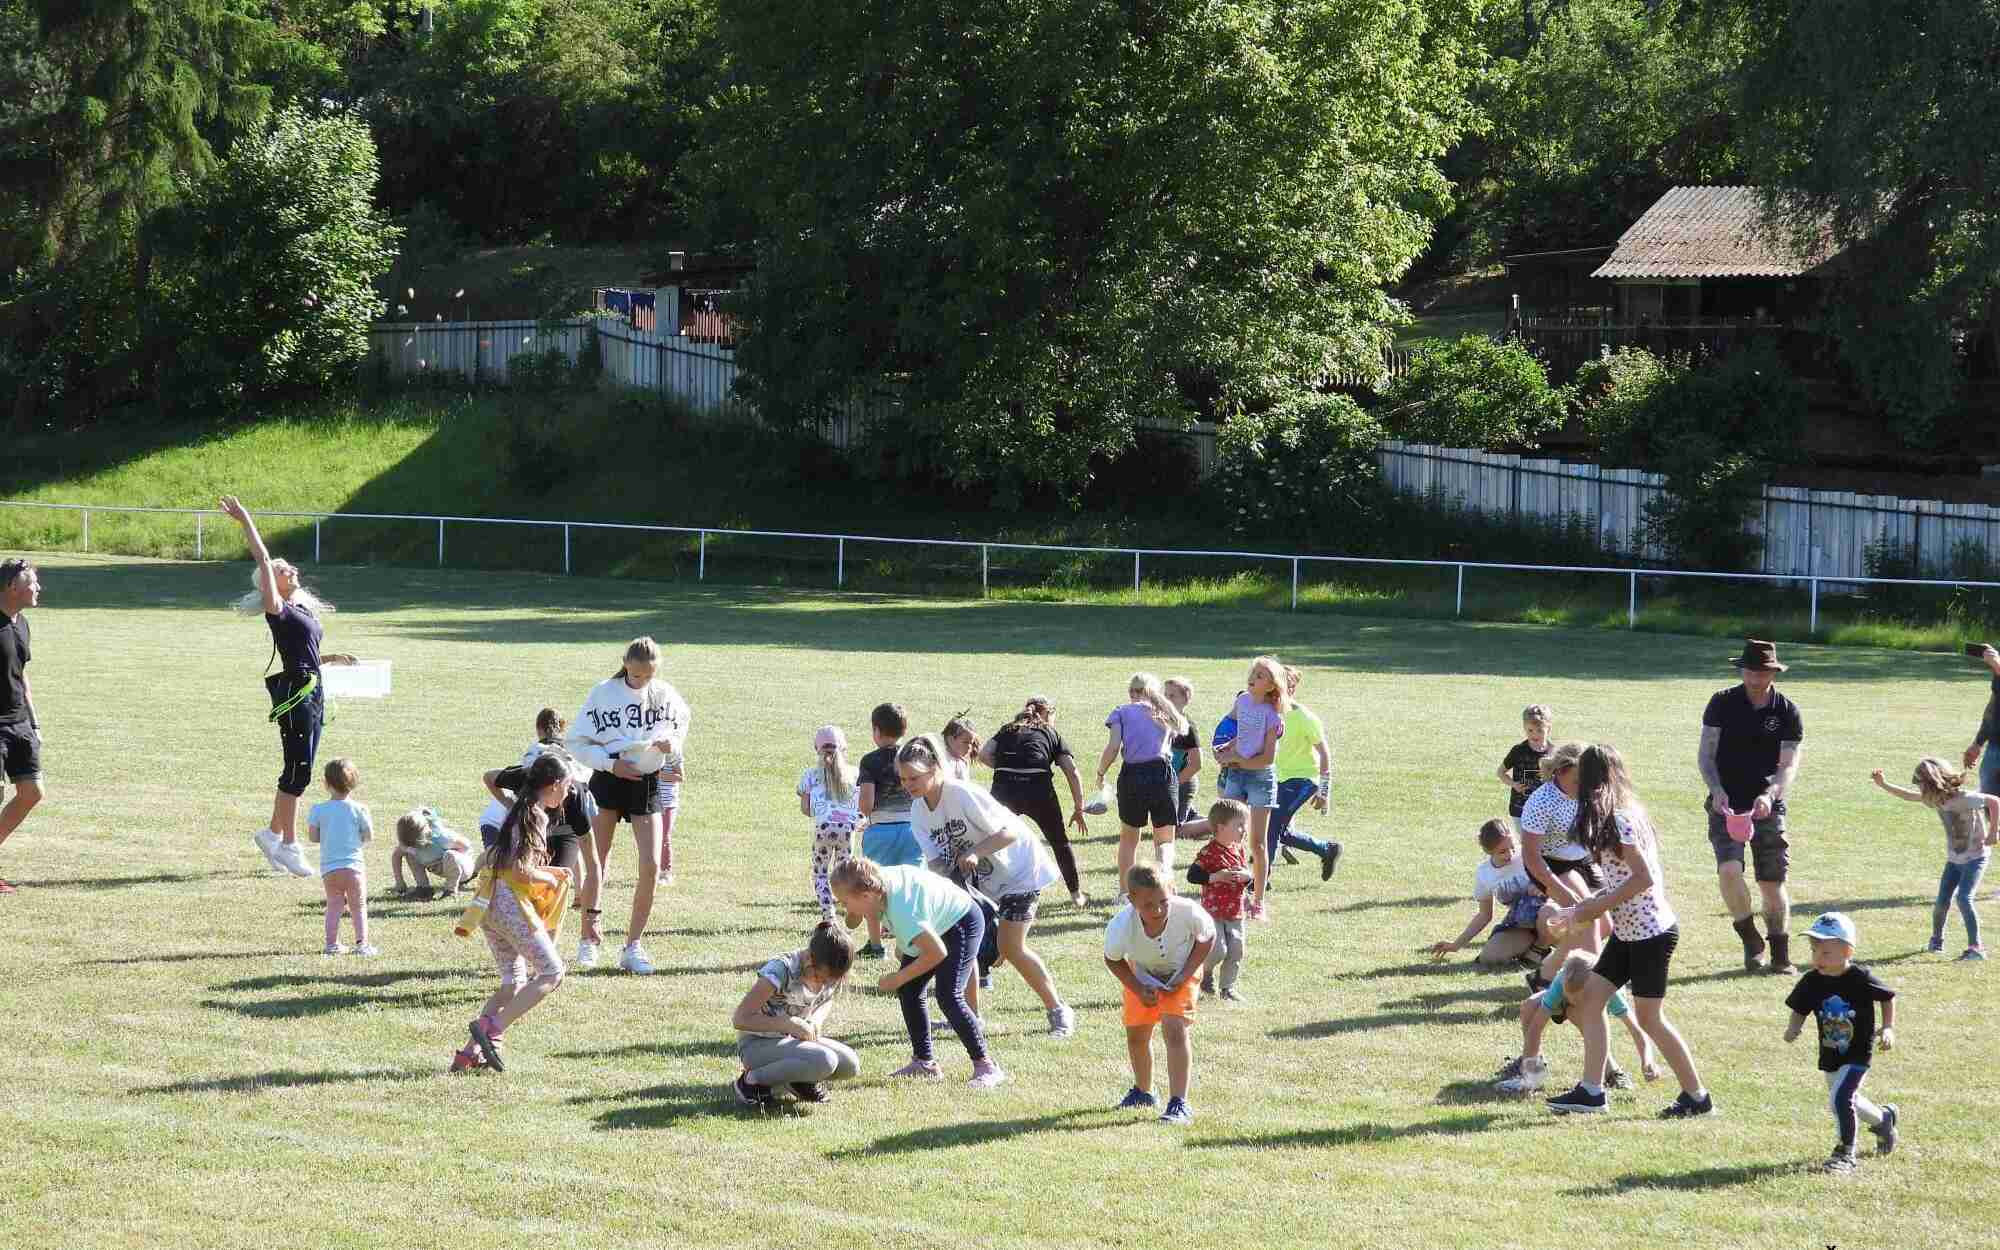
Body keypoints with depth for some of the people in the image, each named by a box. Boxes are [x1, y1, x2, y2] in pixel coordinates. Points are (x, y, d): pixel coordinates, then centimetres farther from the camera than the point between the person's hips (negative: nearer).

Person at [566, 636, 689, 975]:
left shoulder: (665, 695, -3)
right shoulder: (604, 693, -9)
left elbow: (682, 723, 15)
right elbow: (578, 741, -4)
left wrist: (672, 744, -7)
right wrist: (610, 764, -16)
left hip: (647, 783, 2)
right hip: (607, 781, -2)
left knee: (651, 866, -6)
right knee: (595, 863, -1)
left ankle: (633, 945, 5)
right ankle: (589, 937, 15)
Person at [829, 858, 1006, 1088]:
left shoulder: (902, 912, -40)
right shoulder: (879, 878, -17)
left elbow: (938, 953, -36)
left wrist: (898, 978, -26)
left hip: (961, 922, -9)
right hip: (933, 926, 9)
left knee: (949, 997, -20)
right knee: (907, 992, 4)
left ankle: (985, 1067, -15)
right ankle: (923, 1062, 14)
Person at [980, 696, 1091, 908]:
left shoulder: (1006, 731, 26)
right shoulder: (1052, 734, 22)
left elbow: (983, 754, 7)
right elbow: (1073, 773, 13)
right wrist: (1079, 810, 18)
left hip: (1003, 789, 1)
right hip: (1038, 787, -1)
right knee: (1059, 841, 20)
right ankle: (1076, 894, 26)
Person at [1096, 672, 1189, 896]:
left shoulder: (1122, 712, 8)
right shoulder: (1164, 712, 19)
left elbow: (1113, 747, -3)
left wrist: (1100, 773, 9)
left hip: (1132, 775, -1)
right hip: (1162, 773, 1)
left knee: (1129, 838, 17)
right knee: (1165, 840, 9)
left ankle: (1125, 891, 19)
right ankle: (1164, 868, -22)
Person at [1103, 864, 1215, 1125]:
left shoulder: (1187, 912, -38)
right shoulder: (1120, 927, -36)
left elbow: (1207, 938, -14)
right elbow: (1113, 959, -12)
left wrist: (1184, 976, -21)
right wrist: (1139, 990, -19)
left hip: (1180, 972, -2)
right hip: (1142, 975, 2)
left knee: (1175, 1028, -19)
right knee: (1136, 1033, 10)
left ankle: (1179, 1104, -18)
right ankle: (1142, 1092, 38)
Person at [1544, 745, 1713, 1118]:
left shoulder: (1618, 821, -18)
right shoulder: (1627, 814, 11)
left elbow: (1644, 878, -23)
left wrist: (1597, 906, -17)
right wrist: (1587, 908, 10)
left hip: (1650, 932, -10)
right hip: (1628, 932, 10)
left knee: (1649, 1018, 0)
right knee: (1589, 998, 7)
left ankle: (1697, 1096, 10)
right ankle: (1591, 1090, 7)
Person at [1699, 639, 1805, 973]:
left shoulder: (1787, 712, -1)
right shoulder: (1723, 703, 0)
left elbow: (1789, 765, -5)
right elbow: (1706, 754, 0)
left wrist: (1769, 795, -24)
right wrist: (1717, 791, -18)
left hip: (1767, 806, 1)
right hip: (1726, 804, -1)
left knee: (1772, 882, 3)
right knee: (1729, 870, -21)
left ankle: (1781, 955, 20)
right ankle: (1751, 942, -2)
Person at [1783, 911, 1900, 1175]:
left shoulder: (1860, 979, -20)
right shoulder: (1812, 981, -10)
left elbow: (1888, 998, -4)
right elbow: (1800, 1009, 1)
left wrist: (1888, 1028, -11)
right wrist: (1793, 1029, -19)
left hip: (1858, 1054, -6)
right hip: (1830, 1056, 6)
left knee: (1841, 1097, -18)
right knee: (1848, 1100, 21)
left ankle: (1845, 1153, -3)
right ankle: (1884, 1118, 51)